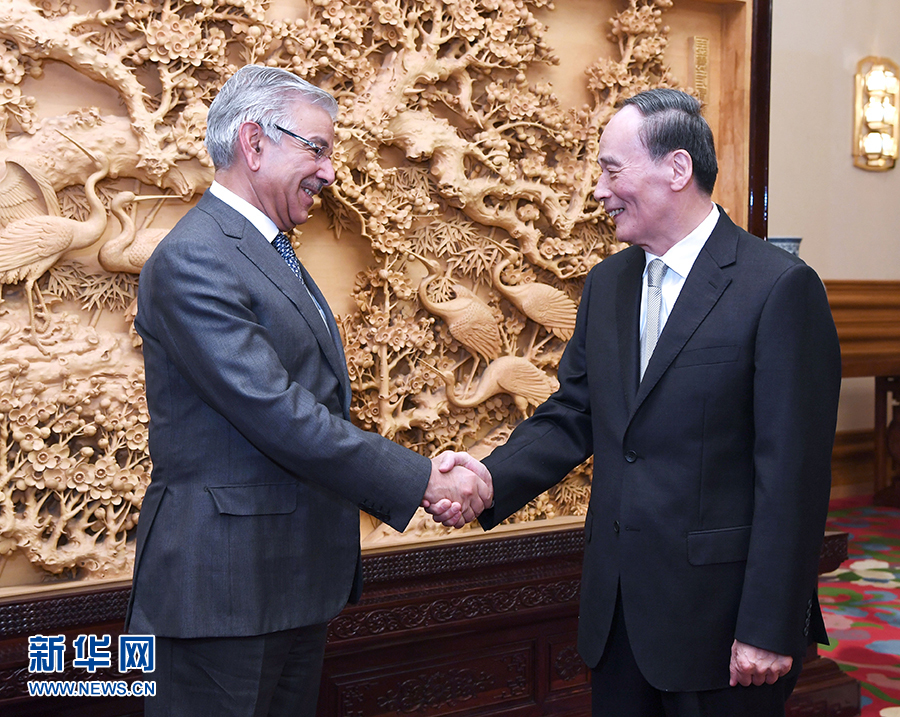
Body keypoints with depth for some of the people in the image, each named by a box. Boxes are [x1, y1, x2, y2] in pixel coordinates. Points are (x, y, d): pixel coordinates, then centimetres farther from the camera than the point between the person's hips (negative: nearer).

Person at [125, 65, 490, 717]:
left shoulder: (273, 254, 15)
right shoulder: (193, 260, -17)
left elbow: (314, 407, 11)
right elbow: (278, 416, -23)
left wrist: (423, 477, -4)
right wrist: (423, 481, -17)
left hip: (298, 578, 9)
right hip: (224, 583, -9)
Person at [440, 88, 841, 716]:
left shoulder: (780, 287, -13)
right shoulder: (607, 284, 9)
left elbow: (794, 473, -16)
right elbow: (572, 417, 8)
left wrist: (770, 631, -16)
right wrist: (489, 482, -10)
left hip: (718, 614, -6)